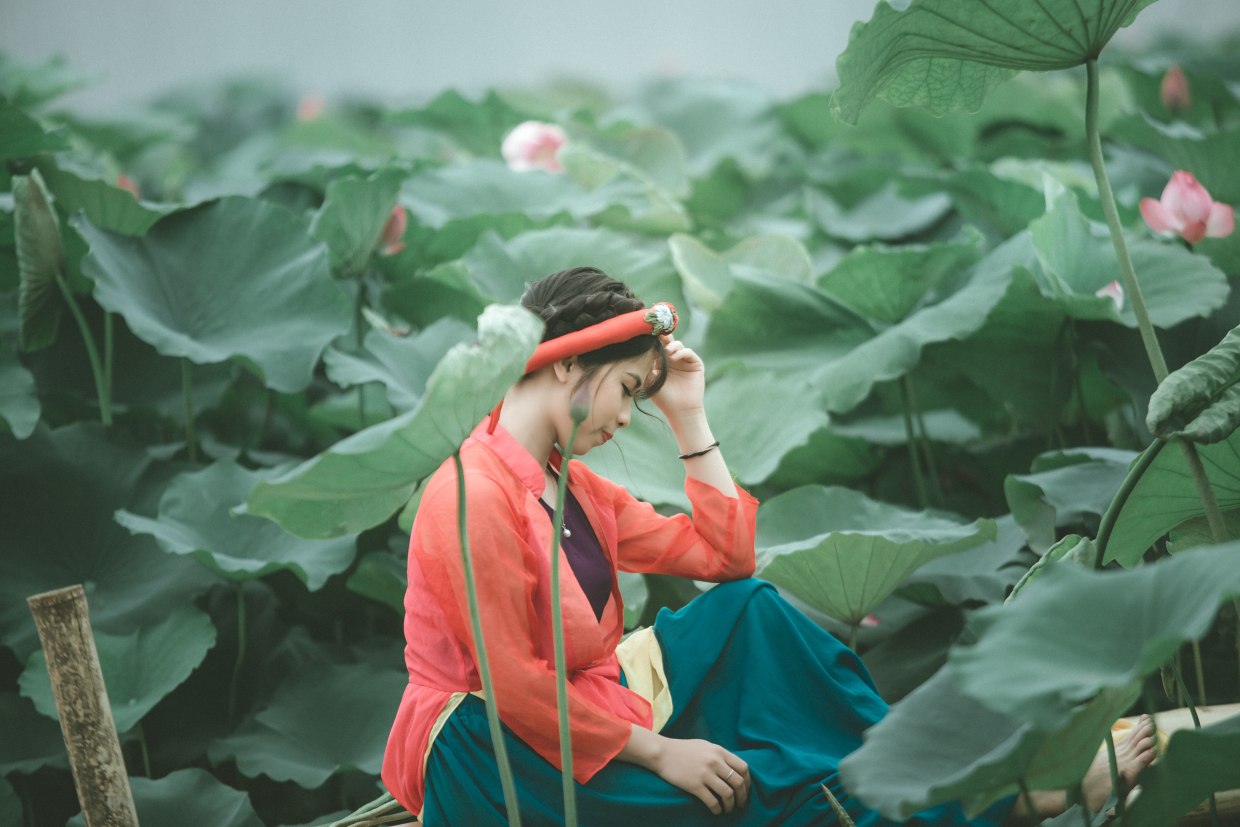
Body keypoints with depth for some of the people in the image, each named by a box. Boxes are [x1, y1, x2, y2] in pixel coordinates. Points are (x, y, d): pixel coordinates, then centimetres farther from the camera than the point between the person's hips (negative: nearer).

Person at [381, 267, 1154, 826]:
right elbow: (515, 687, -22)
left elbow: (726, 555, 12)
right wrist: (657, 750, -18)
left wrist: (690, 417, 8)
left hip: (580, 715, 9)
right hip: (497, 760, -9)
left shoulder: (568, 485, 11)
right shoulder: (474, 498, -20)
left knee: (747, 612, -3)